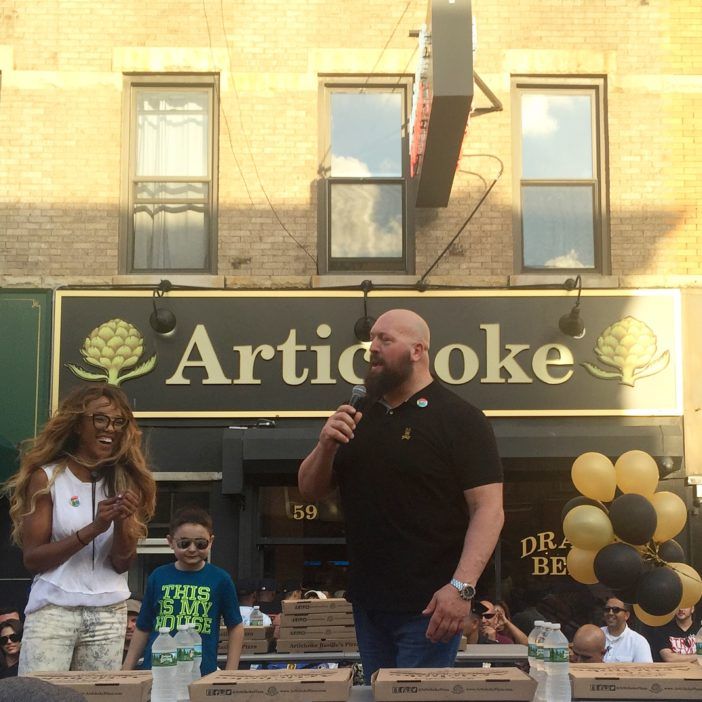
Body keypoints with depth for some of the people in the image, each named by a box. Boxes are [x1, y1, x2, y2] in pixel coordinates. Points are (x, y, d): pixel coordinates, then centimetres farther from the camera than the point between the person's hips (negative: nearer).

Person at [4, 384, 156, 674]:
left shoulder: (124, 482, 6)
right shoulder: (46, 477, -3)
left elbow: (123, 563, 4)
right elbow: (32, 558, -7)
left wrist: (121, 523, -16)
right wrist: (93, 529, -18)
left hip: (109, 613, 3)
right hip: (53, 608, -3)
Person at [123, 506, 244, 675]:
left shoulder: (220, 579, 0)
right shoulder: (158, 577, 5)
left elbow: (235, 627, 7)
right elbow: (143, 629, 12)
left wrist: (230, 674, 2)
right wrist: (126, 671, 11)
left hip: (202, 672, -2)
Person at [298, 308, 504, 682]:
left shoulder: (459, 418, -8)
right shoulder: (358, 417, 13)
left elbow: (488, 509, -14)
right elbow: (309, 490, 15)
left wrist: (462, 585, -25)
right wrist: (326, 445, -6)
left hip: (428, 606, -6)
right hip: (367, 602, 7)